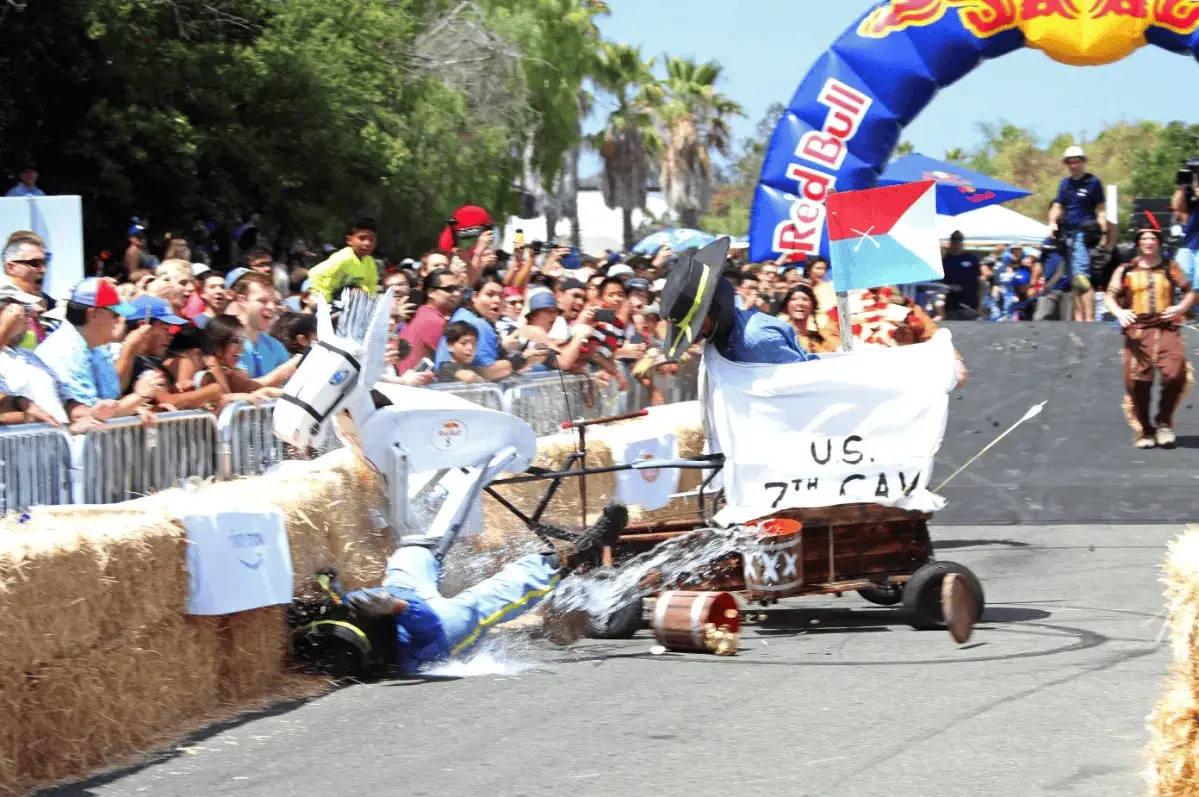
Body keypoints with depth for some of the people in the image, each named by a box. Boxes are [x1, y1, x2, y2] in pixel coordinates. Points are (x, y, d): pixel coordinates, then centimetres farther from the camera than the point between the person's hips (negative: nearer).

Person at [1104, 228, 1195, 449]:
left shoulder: (1170, 268, 13)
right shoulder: (1126, 271, 11)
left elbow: (1190, 292, 16)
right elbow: (1109, 296, 8)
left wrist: (1181, 307, -5)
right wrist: (1119, 312, -13)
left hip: (1167, 329, 0)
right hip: (1138, 330, 0)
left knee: (1176, 373, -19)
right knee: (1138, 380, -7)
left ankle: (1164, 423, -1)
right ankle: (1144, 431, 6)